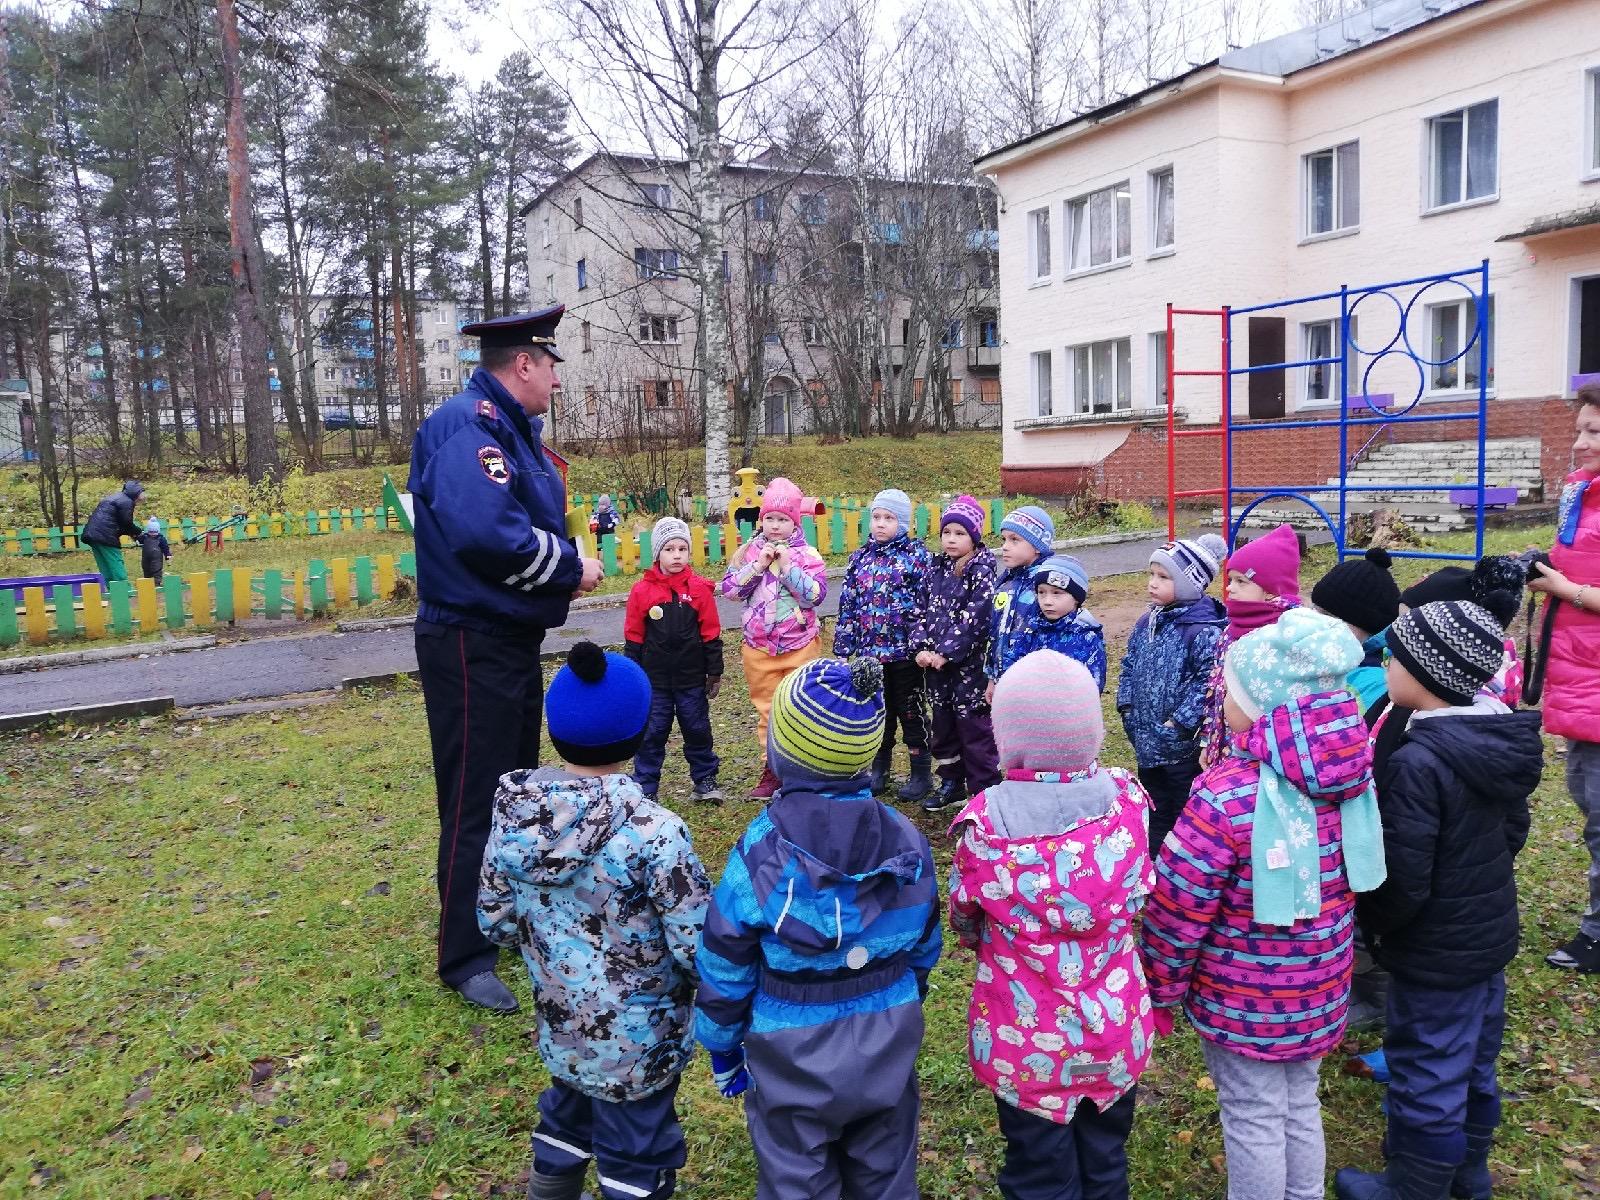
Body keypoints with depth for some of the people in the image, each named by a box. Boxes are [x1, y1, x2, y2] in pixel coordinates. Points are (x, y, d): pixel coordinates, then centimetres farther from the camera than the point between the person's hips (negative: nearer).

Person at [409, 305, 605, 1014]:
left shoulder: (513, 428, 13)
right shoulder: (469, 425, -20)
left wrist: (568, 563, -1)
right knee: (474, 803, -1)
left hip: (514, 639, 11)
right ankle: (465, 961, 13)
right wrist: (570, 568, -21)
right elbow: (484, 532, -35)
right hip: (472, 647, -11)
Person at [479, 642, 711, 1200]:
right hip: (638, 1044, -5)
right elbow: (700, 945, -24)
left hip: (561, 1028, 5)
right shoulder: (651, 831, -29)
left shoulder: (513, 813, -12)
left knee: (565, 1123, 30)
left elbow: (494, 922, 0)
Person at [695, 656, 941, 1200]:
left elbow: (724, 972, -11)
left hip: (795, 1065, -3)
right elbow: (923, 950, 4)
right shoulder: (908, 843, -11)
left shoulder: (759, 856, -23)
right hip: (889, 1053, 4)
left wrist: (722, 1047, 6)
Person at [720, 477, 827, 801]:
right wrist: (758, 565, -14)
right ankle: (772, 769, 20)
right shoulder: (749, 551, 3)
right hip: (759, 647, 3)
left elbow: (816, 595, -15)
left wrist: (787, 566, -19)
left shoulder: (807, 554, -4)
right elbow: (729, 589, -4)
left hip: (799, 646, -2)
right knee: (767, 709, 10)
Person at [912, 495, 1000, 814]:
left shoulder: (982, 571, -11)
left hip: (969, 664, -7)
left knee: (974, 728, -1)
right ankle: (951, 785, 30)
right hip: (936, 663, 7)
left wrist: (945, 652, -18)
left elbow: (974, 617, -18)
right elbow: (926, 610, 10)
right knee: (943, 726, 16)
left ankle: (984, 790, 10)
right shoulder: (938, 568, 10)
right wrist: (922, 647, -4)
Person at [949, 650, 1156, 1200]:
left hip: (1028, 1041, -2)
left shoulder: (985, 821, -22)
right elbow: (1138, 900, 0)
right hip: (1114, 1030, 3)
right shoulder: (1127, 799, -15)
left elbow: (964, 923, -5)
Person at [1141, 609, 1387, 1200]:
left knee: (1252, 1119, 12)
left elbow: (1177, 908, -21)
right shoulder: (1351, 775, -6)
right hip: (1320, 987, 7)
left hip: (1244, 997, -6)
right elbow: (1348, 881, 8)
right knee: (1300, 1104, 24)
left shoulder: (1226, 797, -28)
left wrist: (1163, 985, -6)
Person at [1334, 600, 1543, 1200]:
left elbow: (1401, 884, -26)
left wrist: (1371, 922, -7)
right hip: (1491, 934, 8)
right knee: (1474, 1065, 25)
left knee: (1428, 1078, 10)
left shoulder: (1419, 762, -30)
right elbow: (1513, 831, 11)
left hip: (1435, 953, -8)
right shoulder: (1503, 740, -4)